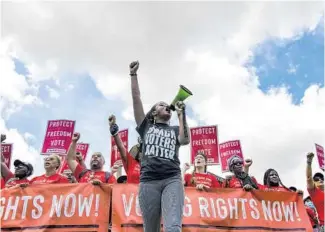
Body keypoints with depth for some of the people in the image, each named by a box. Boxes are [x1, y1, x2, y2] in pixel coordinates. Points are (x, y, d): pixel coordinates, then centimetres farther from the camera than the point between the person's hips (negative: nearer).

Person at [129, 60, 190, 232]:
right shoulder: (146, 126, 22)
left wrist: (181, 115, 5)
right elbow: (136, 99, 14)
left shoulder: (175, 130, 25)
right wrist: (133, 75, 11)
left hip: (172, 180, 0)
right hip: (149, 181, 0)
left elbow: (185, 140, 2)